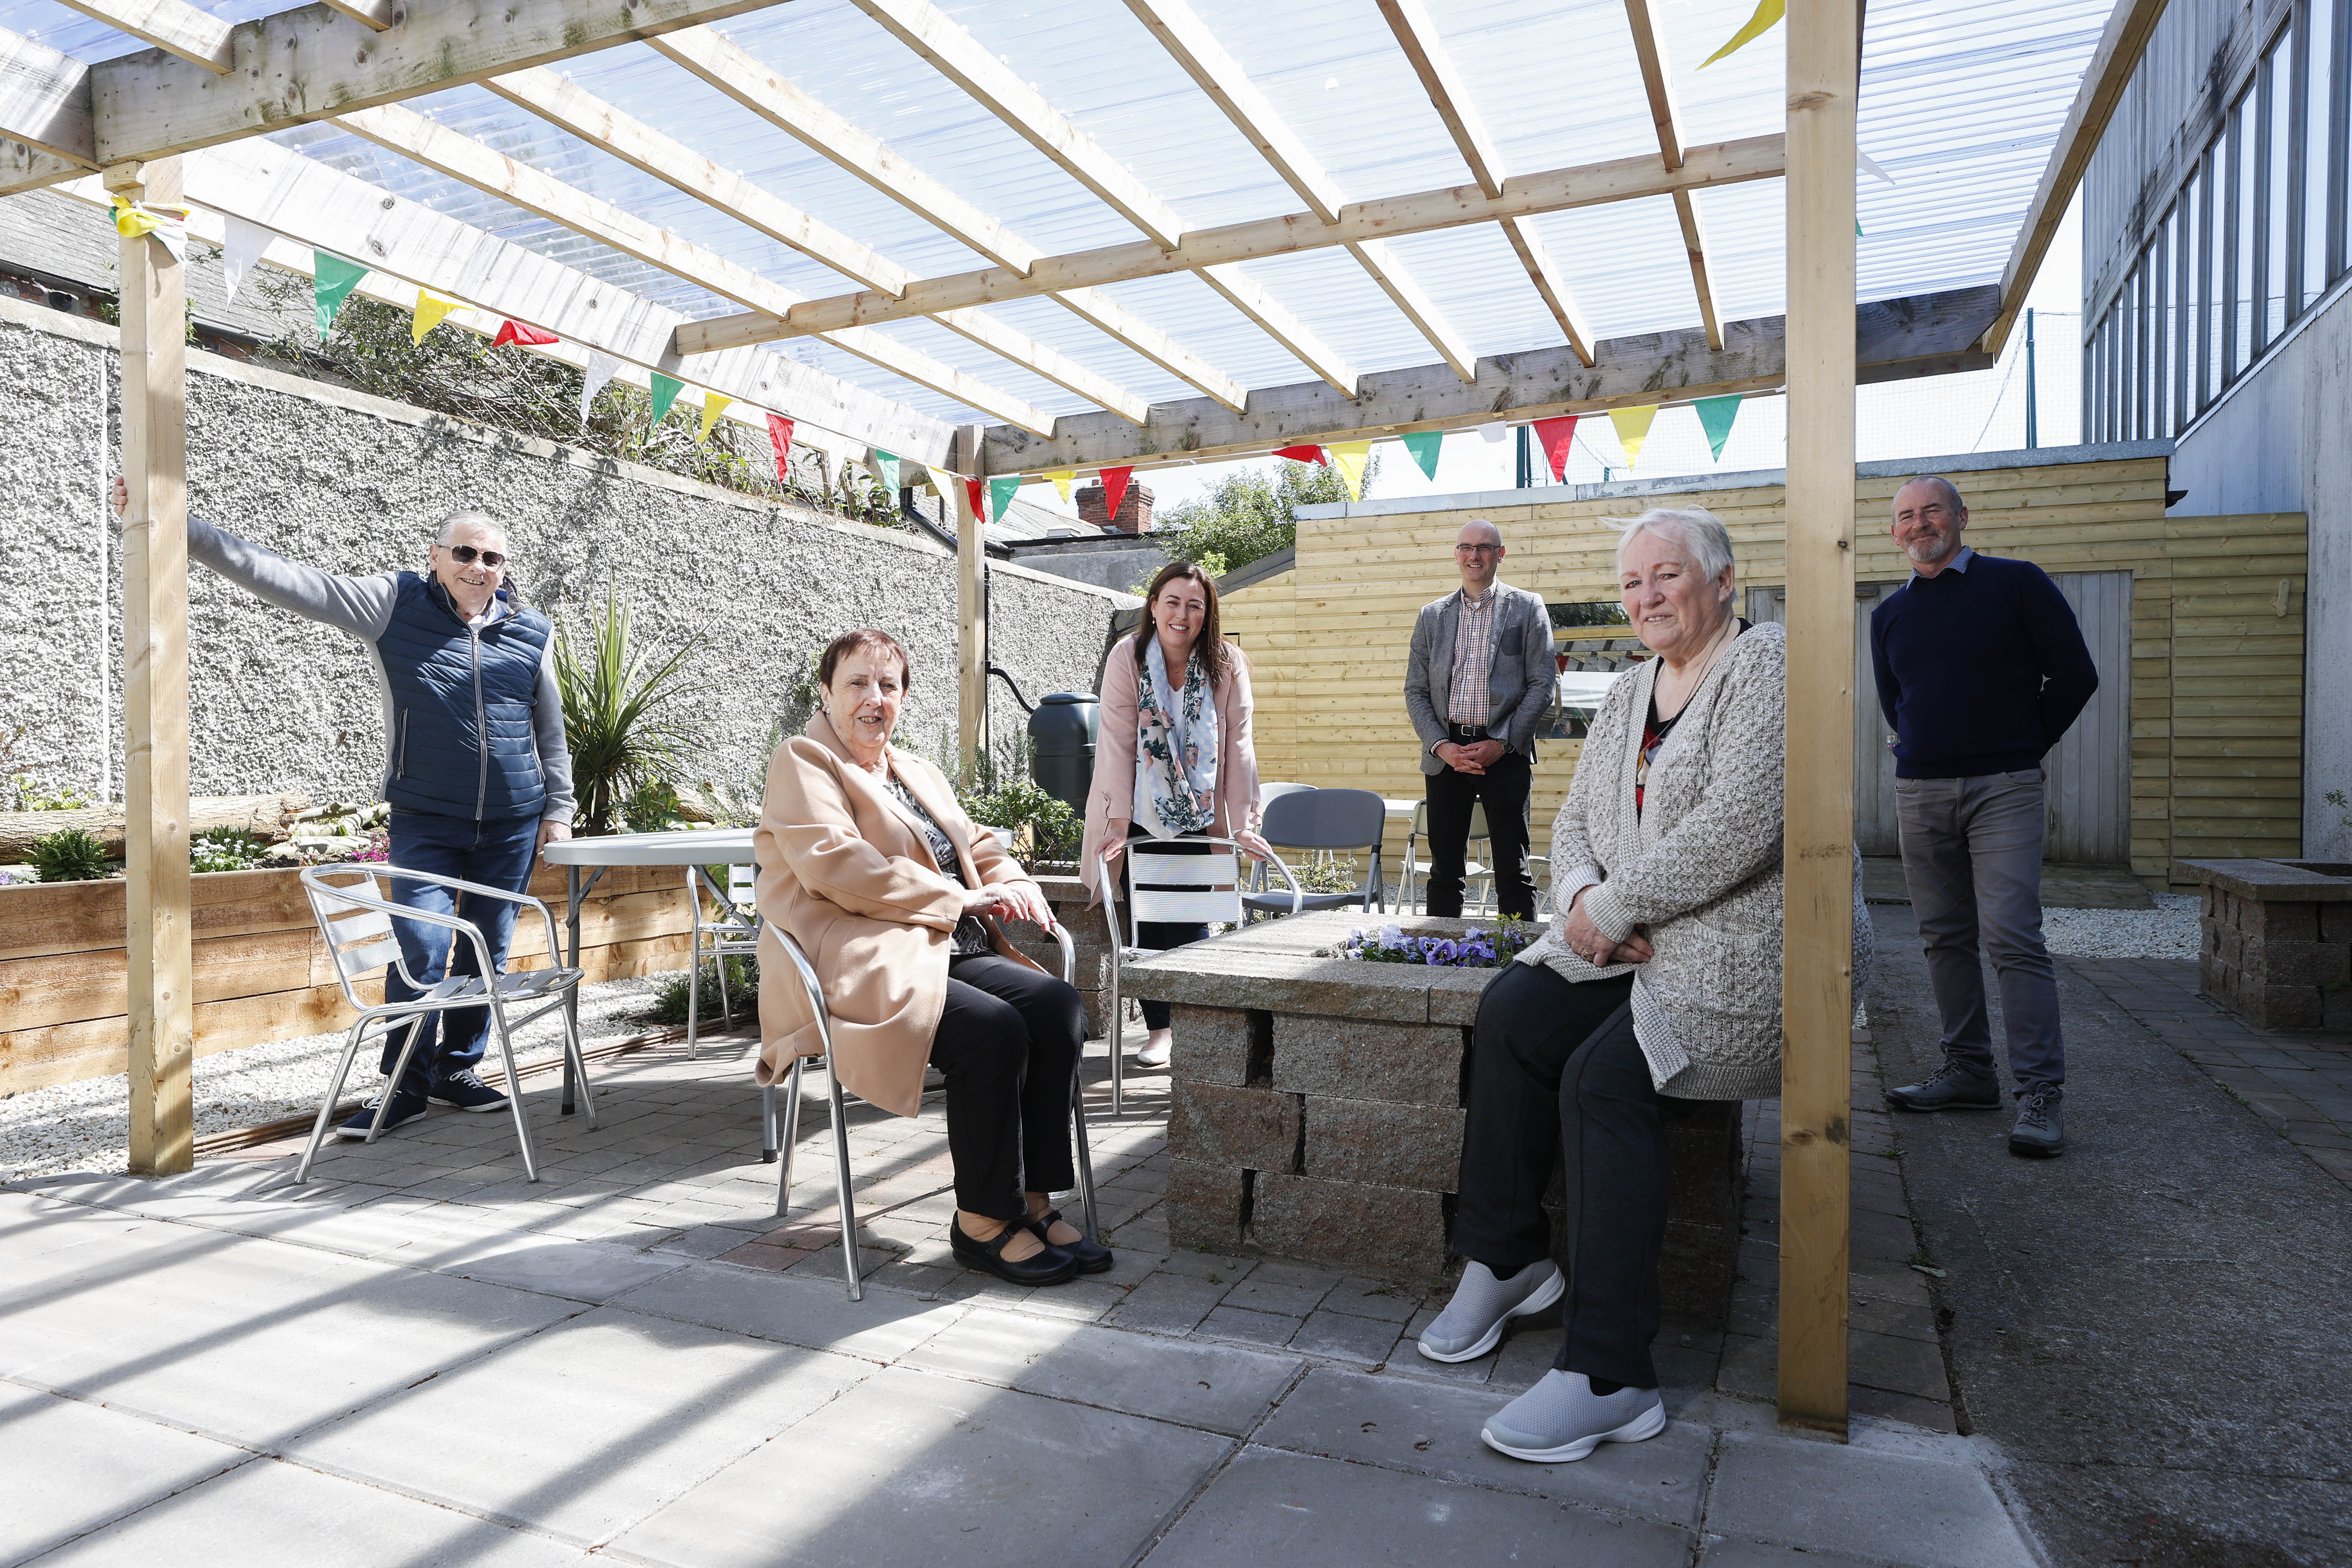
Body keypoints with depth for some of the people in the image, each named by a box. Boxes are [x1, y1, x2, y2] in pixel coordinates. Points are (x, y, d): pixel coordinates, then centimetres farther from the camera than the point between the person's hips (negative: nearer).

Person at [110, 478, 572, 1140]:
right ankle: (405, 1083, 5)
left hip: (512, 823, 2)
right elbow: (287, 580, -7)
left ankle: (457, 1070, 23)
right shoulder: (395, 604, -1)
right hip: (424, 819, -2)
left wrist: (558, 810, 9)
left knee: (487, 952, 7)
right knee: (420, 946, -10)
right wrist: (178, 529, -15)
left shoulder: (532, 632, 5)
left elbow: (551, 730, 12)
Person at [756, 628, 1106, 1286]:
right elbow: (834, 862, -15)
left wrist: (1013, 886, 1)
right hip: (861, 966, -7)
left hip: (949, 950, 8)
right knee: (994, 1031, -29)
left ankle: (1033, 1200, -10)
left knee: (1060, 1007, -17)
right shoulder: (803, 763, 1)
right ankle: (982, 1221, -13)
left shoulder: (919, 773, 26)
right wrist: (956, 899, -14)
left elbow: (979, 847, 26)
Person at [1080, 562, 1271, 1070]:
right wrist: (1117, 822, -18)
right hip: (1143, 817, 0)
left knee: (1191, 923, -2)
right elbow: (1118, 743, -14)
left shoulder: (1229, 664, -9)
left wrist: (1243, 825, -11)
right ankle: (1158, 1030, 13)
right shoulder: (1127, 658, -11)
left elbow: (1238, 746, -9)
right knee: (1147, 924, 0)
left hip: (1200, 817, 0)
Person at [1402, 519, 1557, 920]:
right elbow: (1415, 691, 9)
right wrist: (1441, 746, -6)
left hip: (1506, 752, -2)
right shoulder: (1432, 615, 13)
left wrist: (1501, 744, -10)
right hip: (1446, 752, 3)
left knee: (1513, 870, 2)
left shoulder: (1528, 608, 5)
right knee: (1444, 870, 7)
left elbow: (1542, 685, -1)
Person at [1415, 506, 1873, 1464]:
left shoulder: (1767, 667, -10)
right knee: (1511, 1011, -15)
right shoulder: (1629, 693, 16)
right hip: (1639, 945, 8)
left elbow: (1736, 827, -23)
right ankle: (1505, 1259, 1)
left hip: (1748, 953, -7)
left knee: (1604, 1077, -25)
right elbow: (1577, 819, 15)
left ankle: (1609, 1377, -18)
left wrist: (1612, 905, -16)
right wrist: (1580, 897, -7)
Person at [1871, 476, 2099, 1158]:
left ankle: (2041, 1092, -7)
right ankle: (1969, 1072, 17)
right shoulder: (1889, 613, 12)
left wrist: (2024, 745, 6)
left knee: (2012, 934, -12)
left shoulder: (2018, 583, 0)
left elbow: (2074, 675, 1)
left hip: (2003, 790, -5)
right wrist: (1926, 751, 15)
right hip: (1919, 792, 5)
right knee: (1945, 936, 8)